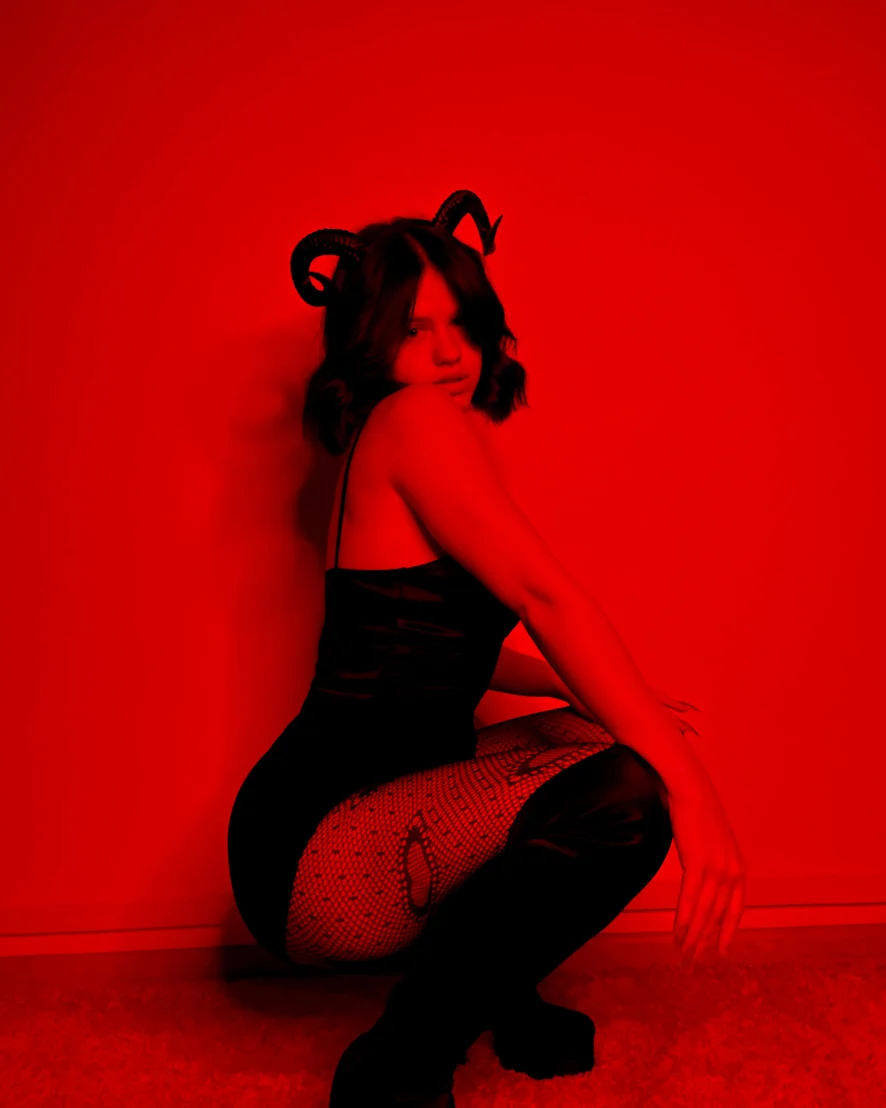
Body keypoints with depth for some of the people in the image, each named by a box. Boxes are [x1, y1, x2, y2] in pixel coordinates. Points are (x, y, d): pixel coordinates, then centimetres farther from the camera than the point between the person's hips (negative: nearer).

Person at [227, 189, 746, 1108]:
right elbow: (544, 597, -22)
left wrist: (591, 693, 17)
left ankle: (491, 995, 19)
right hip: (312, 862, -10)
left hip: (349, 819, 10)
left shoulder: (434, 435, 16)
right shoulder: (413, 421, -13)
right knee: (626, 793, -28)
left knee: (594, 741, 20)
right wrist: (689, 784, -24)